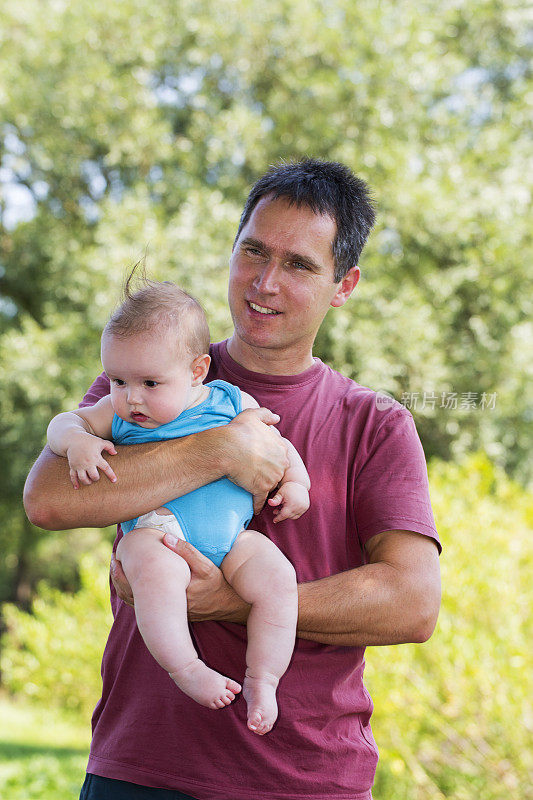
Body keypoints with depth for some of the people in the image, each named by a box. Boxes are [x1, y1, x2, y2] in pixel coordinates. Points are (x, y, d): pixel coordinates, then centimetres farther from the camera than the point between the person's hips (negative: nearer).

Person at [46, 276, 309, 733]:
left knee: (277, 577, -24)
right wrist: (77, 442, -6)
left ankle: (262, 679, -13)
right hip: (156, 530, -2)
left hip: (231, 538, 2)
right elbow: (65, 422, 16)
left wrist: (295, 483, 7)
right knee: (155, 571, -37)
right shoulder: (116, 413, 13)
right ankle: (185, 669, -28)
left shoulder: (233, 403, 12)